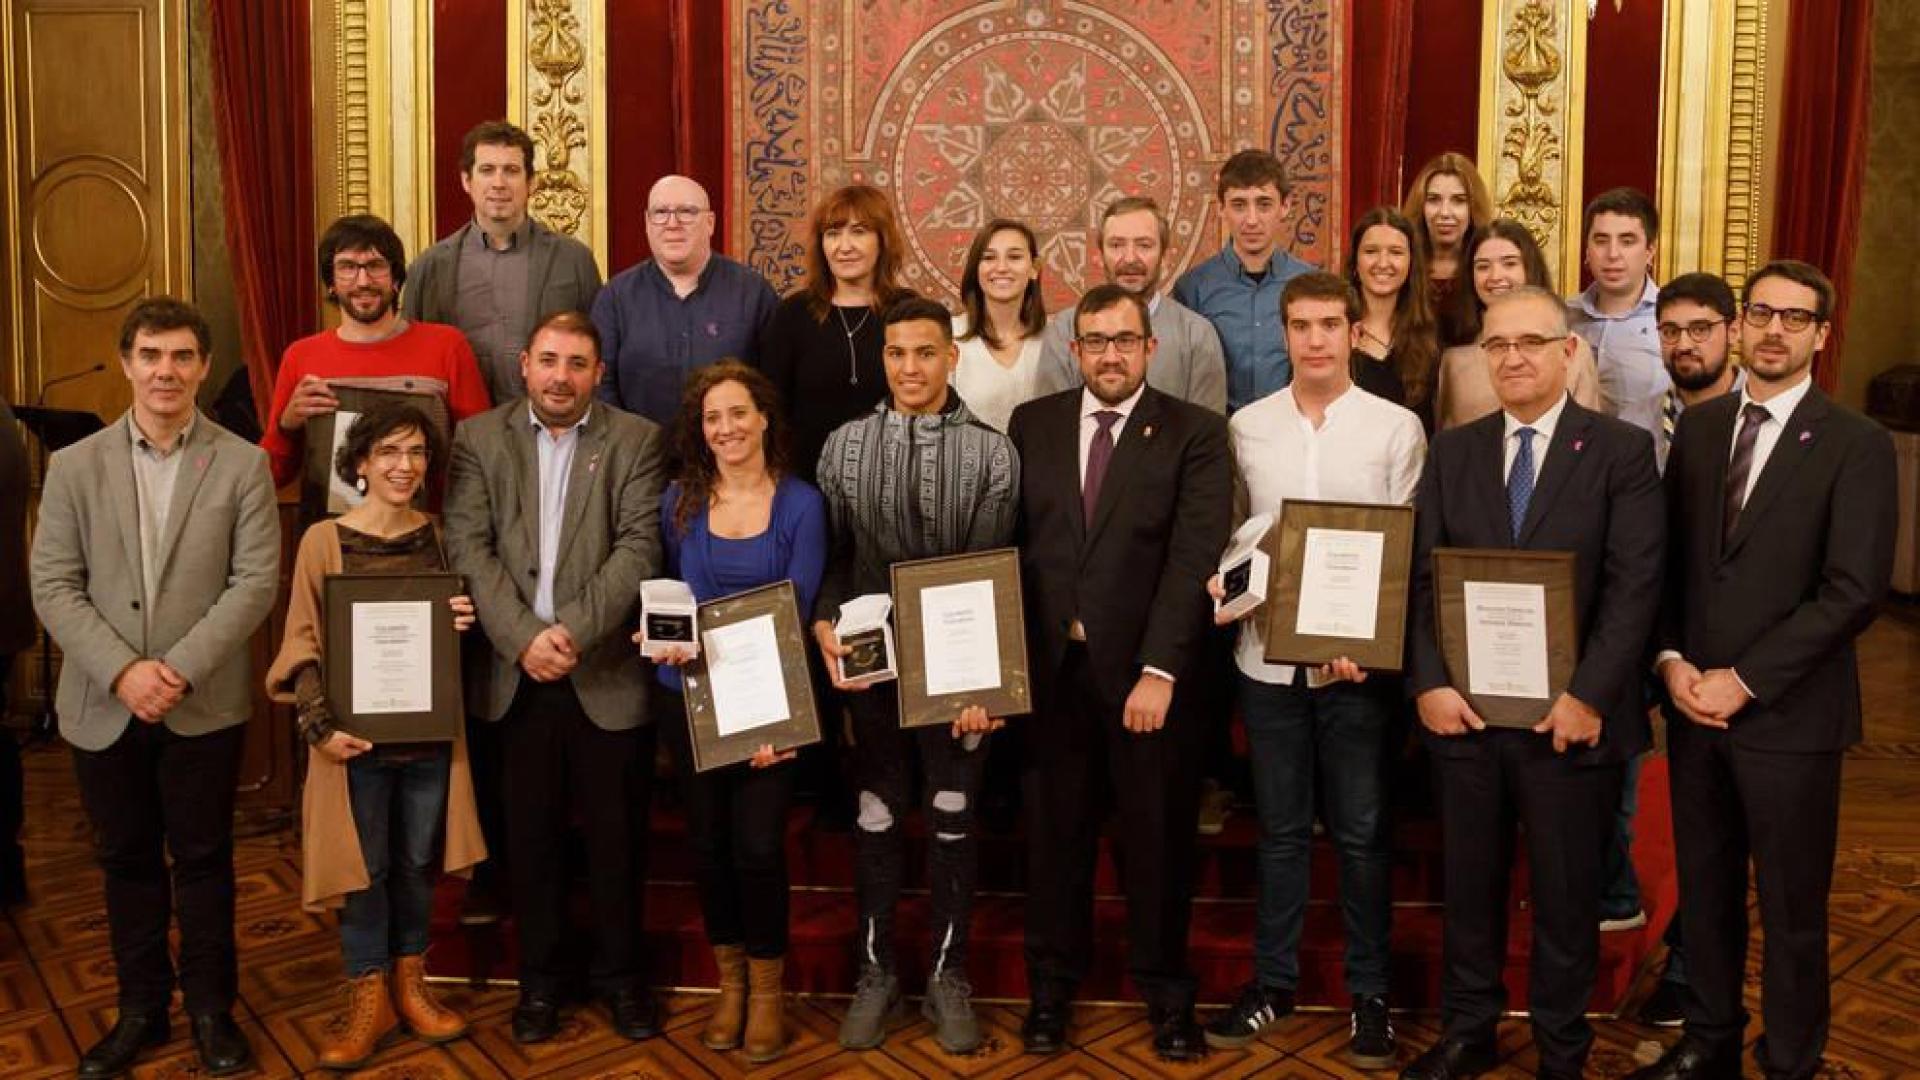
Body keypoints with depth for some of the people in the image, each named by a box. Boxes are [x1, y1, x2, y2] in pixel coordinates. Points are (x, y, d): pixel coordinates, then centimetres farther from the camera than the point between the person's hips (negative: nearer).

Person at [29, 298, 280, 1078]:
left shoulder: (242, 465, -2)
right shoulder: (75, 466, 3)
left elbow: (256, 580, -8)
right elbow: (53, 586, -1)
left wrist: (182, 669, -17)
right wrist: (121, 670, -15)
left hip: (206, 705, -2)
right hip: (104, 707, 2)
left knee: (203, 858, 8)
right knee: (126, 860, 13)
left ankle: (211, 1006, 23)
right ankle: (141, 1006, 29)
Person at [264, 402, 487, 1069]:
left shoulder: (439, 537, 4)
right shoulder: (323, 540, -6)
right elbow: (303, 645, -5)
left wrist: (463, 624, -10)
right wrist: (322, 726, -16)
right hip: (356, 735, -3)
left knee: (417, 862, 13)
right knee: (364, 866, 6)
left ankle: (410, 983, 29)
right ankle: (369, 999, 21)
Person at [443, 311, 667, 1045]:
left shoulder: (636, 440, 1)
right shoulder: (479, 437, 6)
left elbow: (638, 548, -8)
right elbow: (469, 549, -3)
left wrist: (573, 630, -19)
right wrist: (523, 637, -15)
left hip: (608, 673, -1)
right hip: (516, 674, 1)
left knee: (617, 837, 8)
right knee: (532, 837, 11)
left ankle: (619, 973, 26)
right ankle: (539, 977, 27)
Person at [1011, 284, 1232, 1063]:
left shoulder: (1195, 433, -2)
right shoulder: (1031, 423, 8)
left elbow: (1194, 557, -10)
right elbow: (1006, 538, 7)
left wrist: (1158, 671, -18)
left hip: (1148, 670, -2)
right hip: (1050, 667, 2)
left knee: (1160, 836, 10)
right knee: (1053, 832, 12)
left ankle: (1165, 988, 28)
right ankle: (1052, 985, 29)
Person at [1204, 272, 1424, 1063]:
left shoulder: (1397, 427, -2)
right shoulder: (1246, 427, 4)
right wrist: (1221, 580, -12)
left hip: (1360, 660, -2)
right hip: (1269, 654, 2)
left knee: (1361, 832, 8)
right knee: (1280, 829, 13)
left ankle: (1369, 991, 24)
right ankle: (1273, 979, 27)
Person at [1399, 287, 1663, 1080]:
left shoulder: (1622, 451, -2)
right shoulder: (1452, 452, 7)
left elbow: (1634, 585, -10)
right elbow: (1421, 578, 2)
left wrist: (1589, 696, -17)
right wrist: (1429, 682, -9)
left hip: (1570, 716, -2)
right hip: (1464, 710, 3)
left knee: (1566, 895, 13)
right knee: (1469, 886, 15)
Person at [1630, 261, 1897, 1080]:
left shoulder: (1856, 445, -7)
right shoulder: (1697, 426, 8)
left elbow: (1855, 591, -13)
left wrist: (1743, 680, -16)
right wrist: (1672, 660, -5)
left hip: (1789, 714, -4)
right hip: (1694, 702, 4)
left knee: (1791, 906, 8)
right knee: (1705, 888, 15)